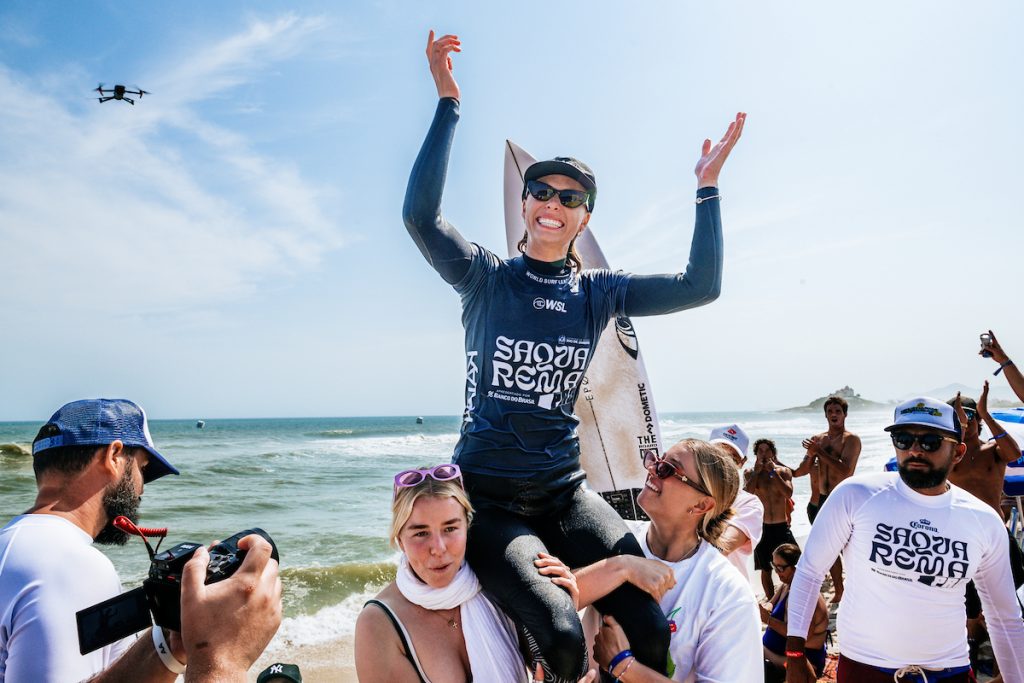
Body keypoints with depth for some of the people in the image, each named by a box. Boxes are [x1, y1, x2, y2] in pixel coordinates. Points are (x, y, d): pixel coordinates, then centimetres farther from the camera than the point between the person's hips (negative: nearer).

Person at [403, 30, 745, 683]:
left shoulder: (598, 292, 7)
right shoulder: (487, 278, -2)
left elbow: (700, 286, 2)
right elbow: (420, 214, -18)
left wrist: (708, 187, 0)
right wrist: (448, 104, -17)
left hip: (565, 492, 4)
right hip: (489, 498, -3)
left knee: (655, 629, -10)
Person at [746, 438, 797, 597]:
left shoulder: (783, 471, 0)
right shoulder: (751, 473, 0)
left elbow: (788, 493, -17)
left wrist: (773, 471, -19)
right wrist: (756, 472, -16)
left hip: (782, 527, 0)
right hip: (762, 527, 1)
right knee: (765, 570, 11)